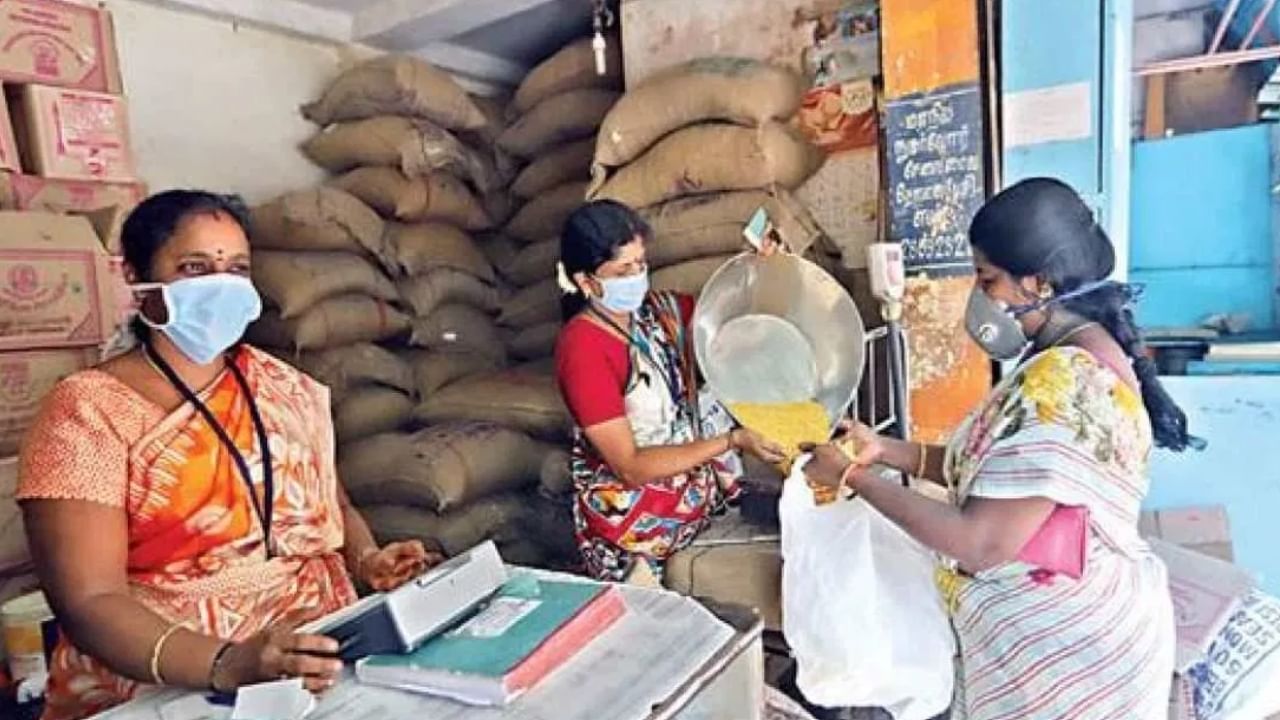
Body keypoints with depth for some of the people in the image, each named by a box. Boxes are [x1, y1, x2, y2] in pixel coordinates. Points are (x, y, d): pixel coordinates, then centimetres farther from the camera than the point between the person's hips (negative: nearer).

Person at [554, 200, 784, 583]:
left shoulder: (658, 308, -1)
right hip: (632, 506, -7)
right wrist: (733, 442, -26)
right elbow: (630, 467, -22)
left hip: (692, 466, 7)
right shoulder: (582, 348, -21)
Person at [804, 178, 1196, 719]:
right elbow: (996, 472, 8)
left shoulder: (1065, 381, -29)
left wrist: (854, 477, -22)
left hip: (1064, 645, -9)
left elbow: (981, 544, -29)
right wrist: (885, 450, 1)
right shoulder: (1070, 356, 4)